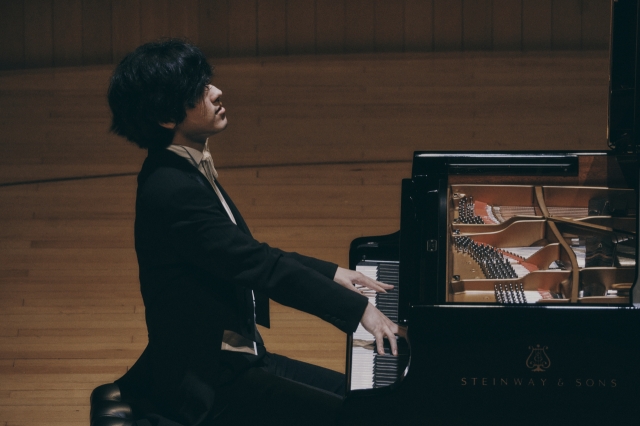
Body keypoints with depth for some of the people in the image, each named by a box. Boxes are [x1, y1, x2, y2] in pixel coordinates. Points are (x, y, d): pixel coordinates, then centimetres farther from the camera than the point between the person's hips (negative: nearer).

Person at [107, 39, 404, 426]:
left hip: (231, 356, 10)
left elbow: (247, 257, 18)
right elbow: (258, 266, -24)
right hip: (205, 387, -10)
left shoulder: (189, 171, 8)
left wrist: (333, 274, 14)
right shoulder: (171, 191, -23)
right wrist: (359, 308, -20)